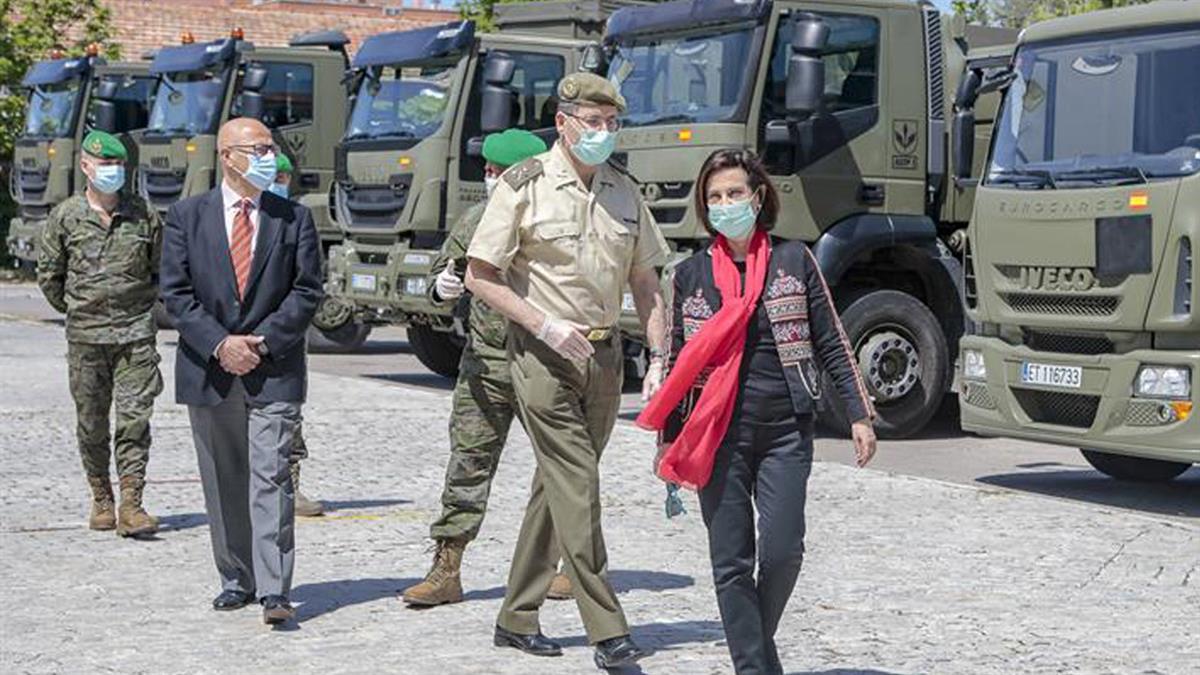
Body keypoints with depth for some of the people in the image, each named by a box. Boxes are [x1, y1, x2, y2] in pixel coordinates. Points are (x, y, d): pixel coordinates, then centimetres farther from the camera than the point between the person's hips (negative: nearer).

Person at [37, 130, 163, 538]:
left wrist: (141, 306, 11)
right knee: (91, 423, 6)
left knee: (134, 418, -7)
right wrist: (76, 311, 12)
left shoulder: (143, 216, 3)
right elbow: (48, 275, 9)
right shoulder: (66, 217, 1)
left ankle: (130, 505, -8)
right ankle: (101, 500, 20)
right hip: (85, 337, 0)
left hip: (135, 333, 0)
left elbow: (161, 271, 15)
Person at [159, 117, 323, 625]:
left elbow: (306, 292, 1)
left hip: (273, 371, -1)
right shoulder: (186, 217, 4)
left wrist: (262, 341, -10)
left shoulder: (294, 218, 5)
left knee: (270, 478, -10)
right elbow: (176, 294, -1)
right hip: (208, 372, 1)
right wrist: (219, 345, -12)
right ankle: (237, 580, 22)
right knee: (223, 484, 9)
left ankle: (274, 591, -13)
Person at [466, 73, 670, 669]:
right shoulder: (524, 187, -6)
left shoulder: (623, 191, 11)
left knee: (557, 486, 10)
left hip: (604, 355, 6)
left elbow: (646, 284, 15)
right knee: (577, 487, -11)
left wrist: (659, 359, 5)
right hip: (544, 354, -6)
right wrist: (546, 325, -15)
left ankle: (516, 618, 20)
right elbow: (481, 277, -6)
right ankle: (607, 630, -10)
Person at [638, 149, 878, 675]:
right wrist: (668, 443, 11)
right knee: (731, 562, -1)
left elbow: (831, 345, 7)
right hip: (716, 438, 1)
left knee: (782, 549, -10)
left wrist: (858, 415, 2)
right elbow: (678, 362, 13)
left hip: (785, 433, -1)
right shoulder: (691, 274, 9)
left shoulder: (794, 261, 6)